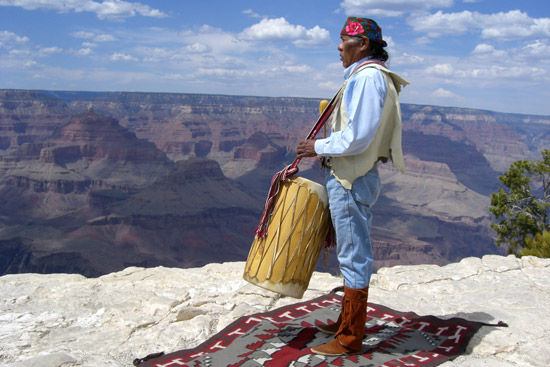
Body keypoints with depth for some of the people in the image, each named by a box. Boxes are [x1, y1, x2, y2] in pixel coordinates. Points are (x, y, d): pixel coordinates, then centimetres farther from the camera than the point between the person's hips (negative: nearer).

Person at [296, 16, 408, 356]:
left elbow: (358, 137, -23)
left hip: (352, 181, -11)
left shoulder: (367, 77, -16)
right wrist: (326, 149, 13)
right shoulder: (364, 76, 16)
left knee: (354, 255, -3)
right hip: (354, 176, 11)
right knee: (354, 253, 18)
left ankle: (350, 339, 8)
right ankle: (349, 322, 32)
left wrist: (319, 147, -12)